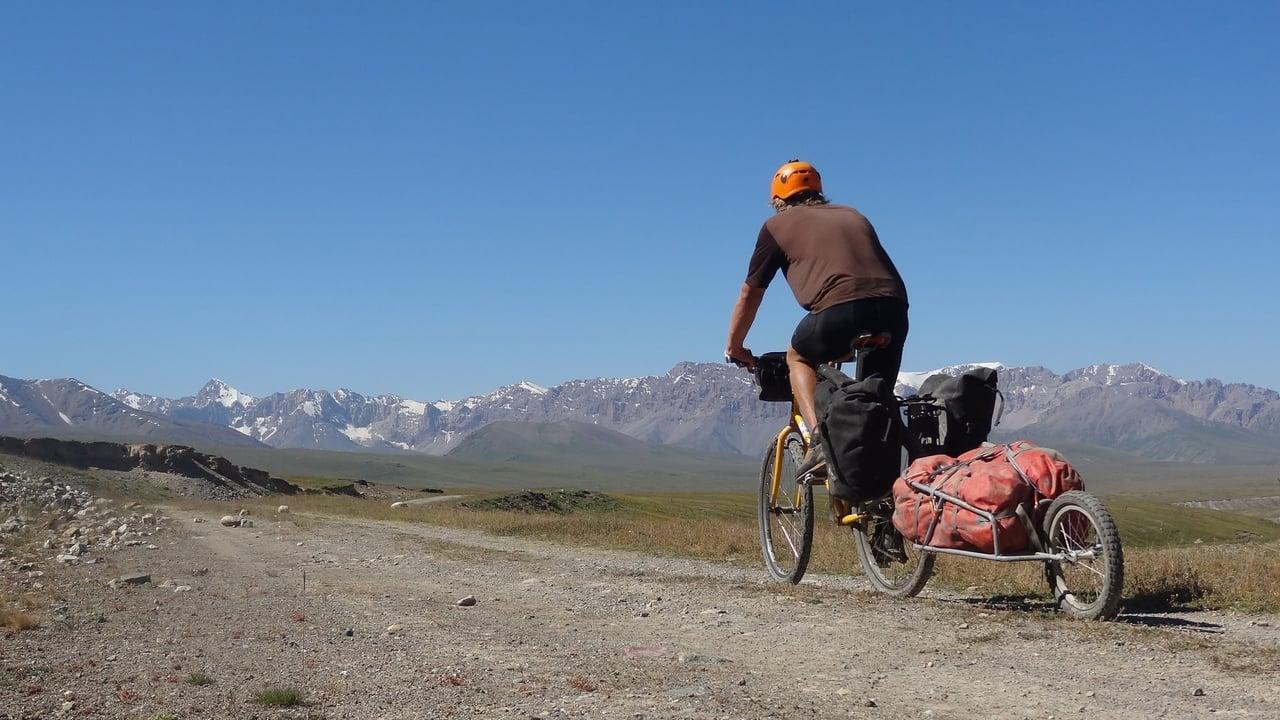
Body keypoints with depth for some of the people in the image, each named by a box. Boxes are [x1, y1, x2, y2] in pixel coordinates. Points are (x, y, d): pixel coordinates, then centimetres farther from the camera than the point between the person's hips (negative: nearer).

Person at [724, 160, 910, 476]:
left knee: (799, 358, 24)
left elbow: (750, 292, 24)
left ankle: (819, 438, 5)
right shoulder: (852, 215, 33)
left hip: (840, 309, -4)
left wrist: (734, 347, 37)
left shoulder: (777, 225, 19)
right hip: (894, 308, 4)